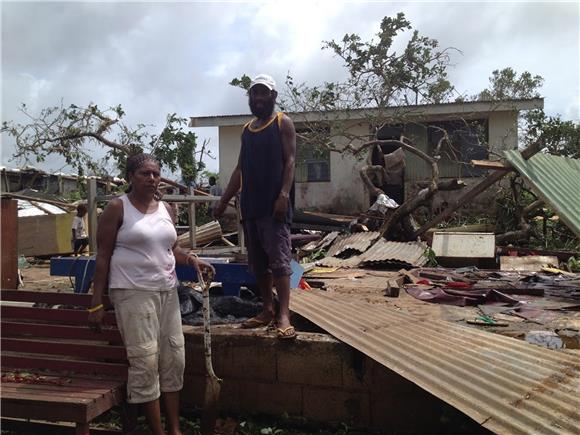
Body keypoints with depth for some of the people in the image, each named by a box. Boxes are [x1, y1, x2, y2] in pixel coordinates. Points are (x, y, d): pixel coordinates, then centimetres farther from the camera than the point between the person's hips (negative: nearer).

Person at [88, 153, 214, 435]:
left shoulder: (166, 209, 12)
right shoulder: (117, 208, -3)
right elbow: (103, 256, -4)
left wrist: (190, 259, 1)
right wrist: (96, 303, -8)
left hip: (167, 290, 6)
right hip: (133, 292, -6)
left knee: (174, 357, 5)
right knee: (145, 360, -9)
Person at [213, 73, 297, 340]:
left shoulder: (283, 123, 3)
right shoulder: (247, 129, 20)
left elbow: (289, 161, -7)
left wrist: (284, 195, -20)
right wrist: (223, 201, 17)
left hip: (275, 204, -7)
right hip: (251, 205, 7)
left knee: (279, 258, -11)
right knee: (258, 262, 9)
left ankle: (284, 316, -12)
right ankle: (267, 310, 18)